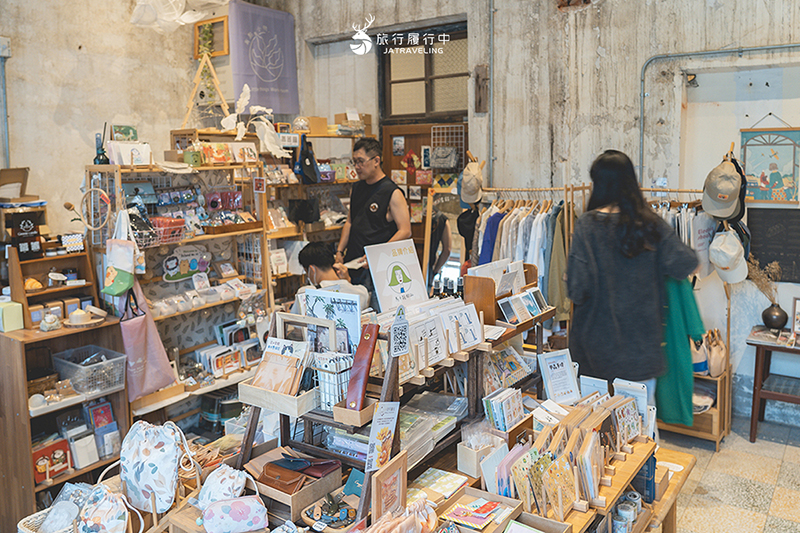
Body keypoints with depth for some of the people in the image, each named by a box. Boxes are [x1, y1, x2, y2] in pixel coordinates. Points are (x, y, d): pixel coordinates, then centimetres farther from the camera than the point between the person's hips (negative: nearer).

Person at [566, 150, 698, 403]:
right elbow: (686, 264, -7)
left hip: (600, 334, -2)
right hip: (643, 336, 2)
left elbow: (578, 288, -16)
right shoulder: (649, 222, -4)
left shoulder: (587, 224, -11)